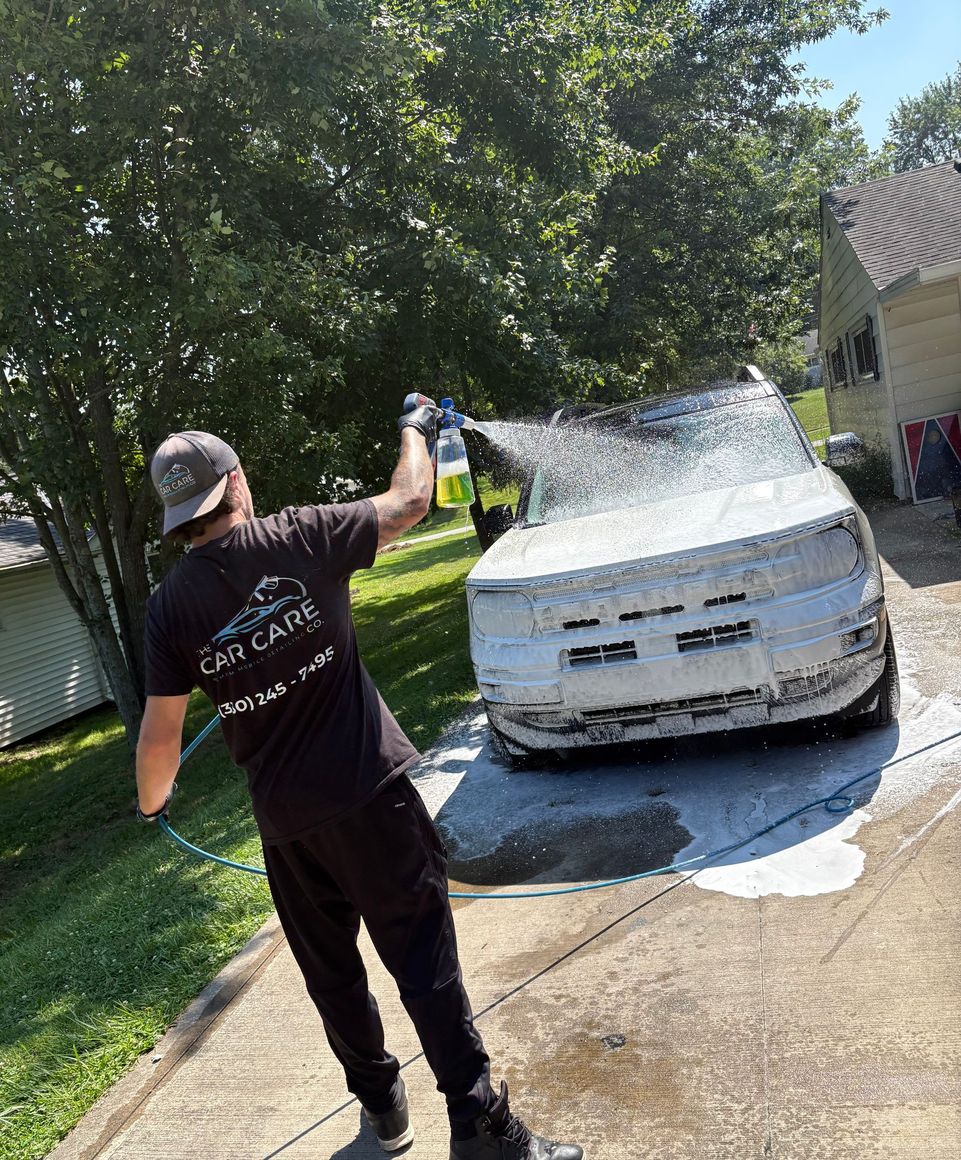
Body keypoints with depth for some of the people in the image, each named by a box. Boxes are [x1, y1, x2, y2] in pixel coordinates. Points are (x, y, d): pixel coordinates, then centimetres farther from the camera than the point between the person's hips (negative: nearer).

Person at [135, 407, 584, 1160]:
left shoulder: (170, 606, -4)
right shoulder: (300, 538, -10)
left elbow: (161, 732, -2)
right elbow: (411, 502, 0)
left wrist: (152, 802, 18)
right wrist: (416, 432, 19)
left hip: (286, 820, 3)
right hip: (369, 793, -3)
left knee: (331, 969, 21)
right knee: (425, 959, 5)